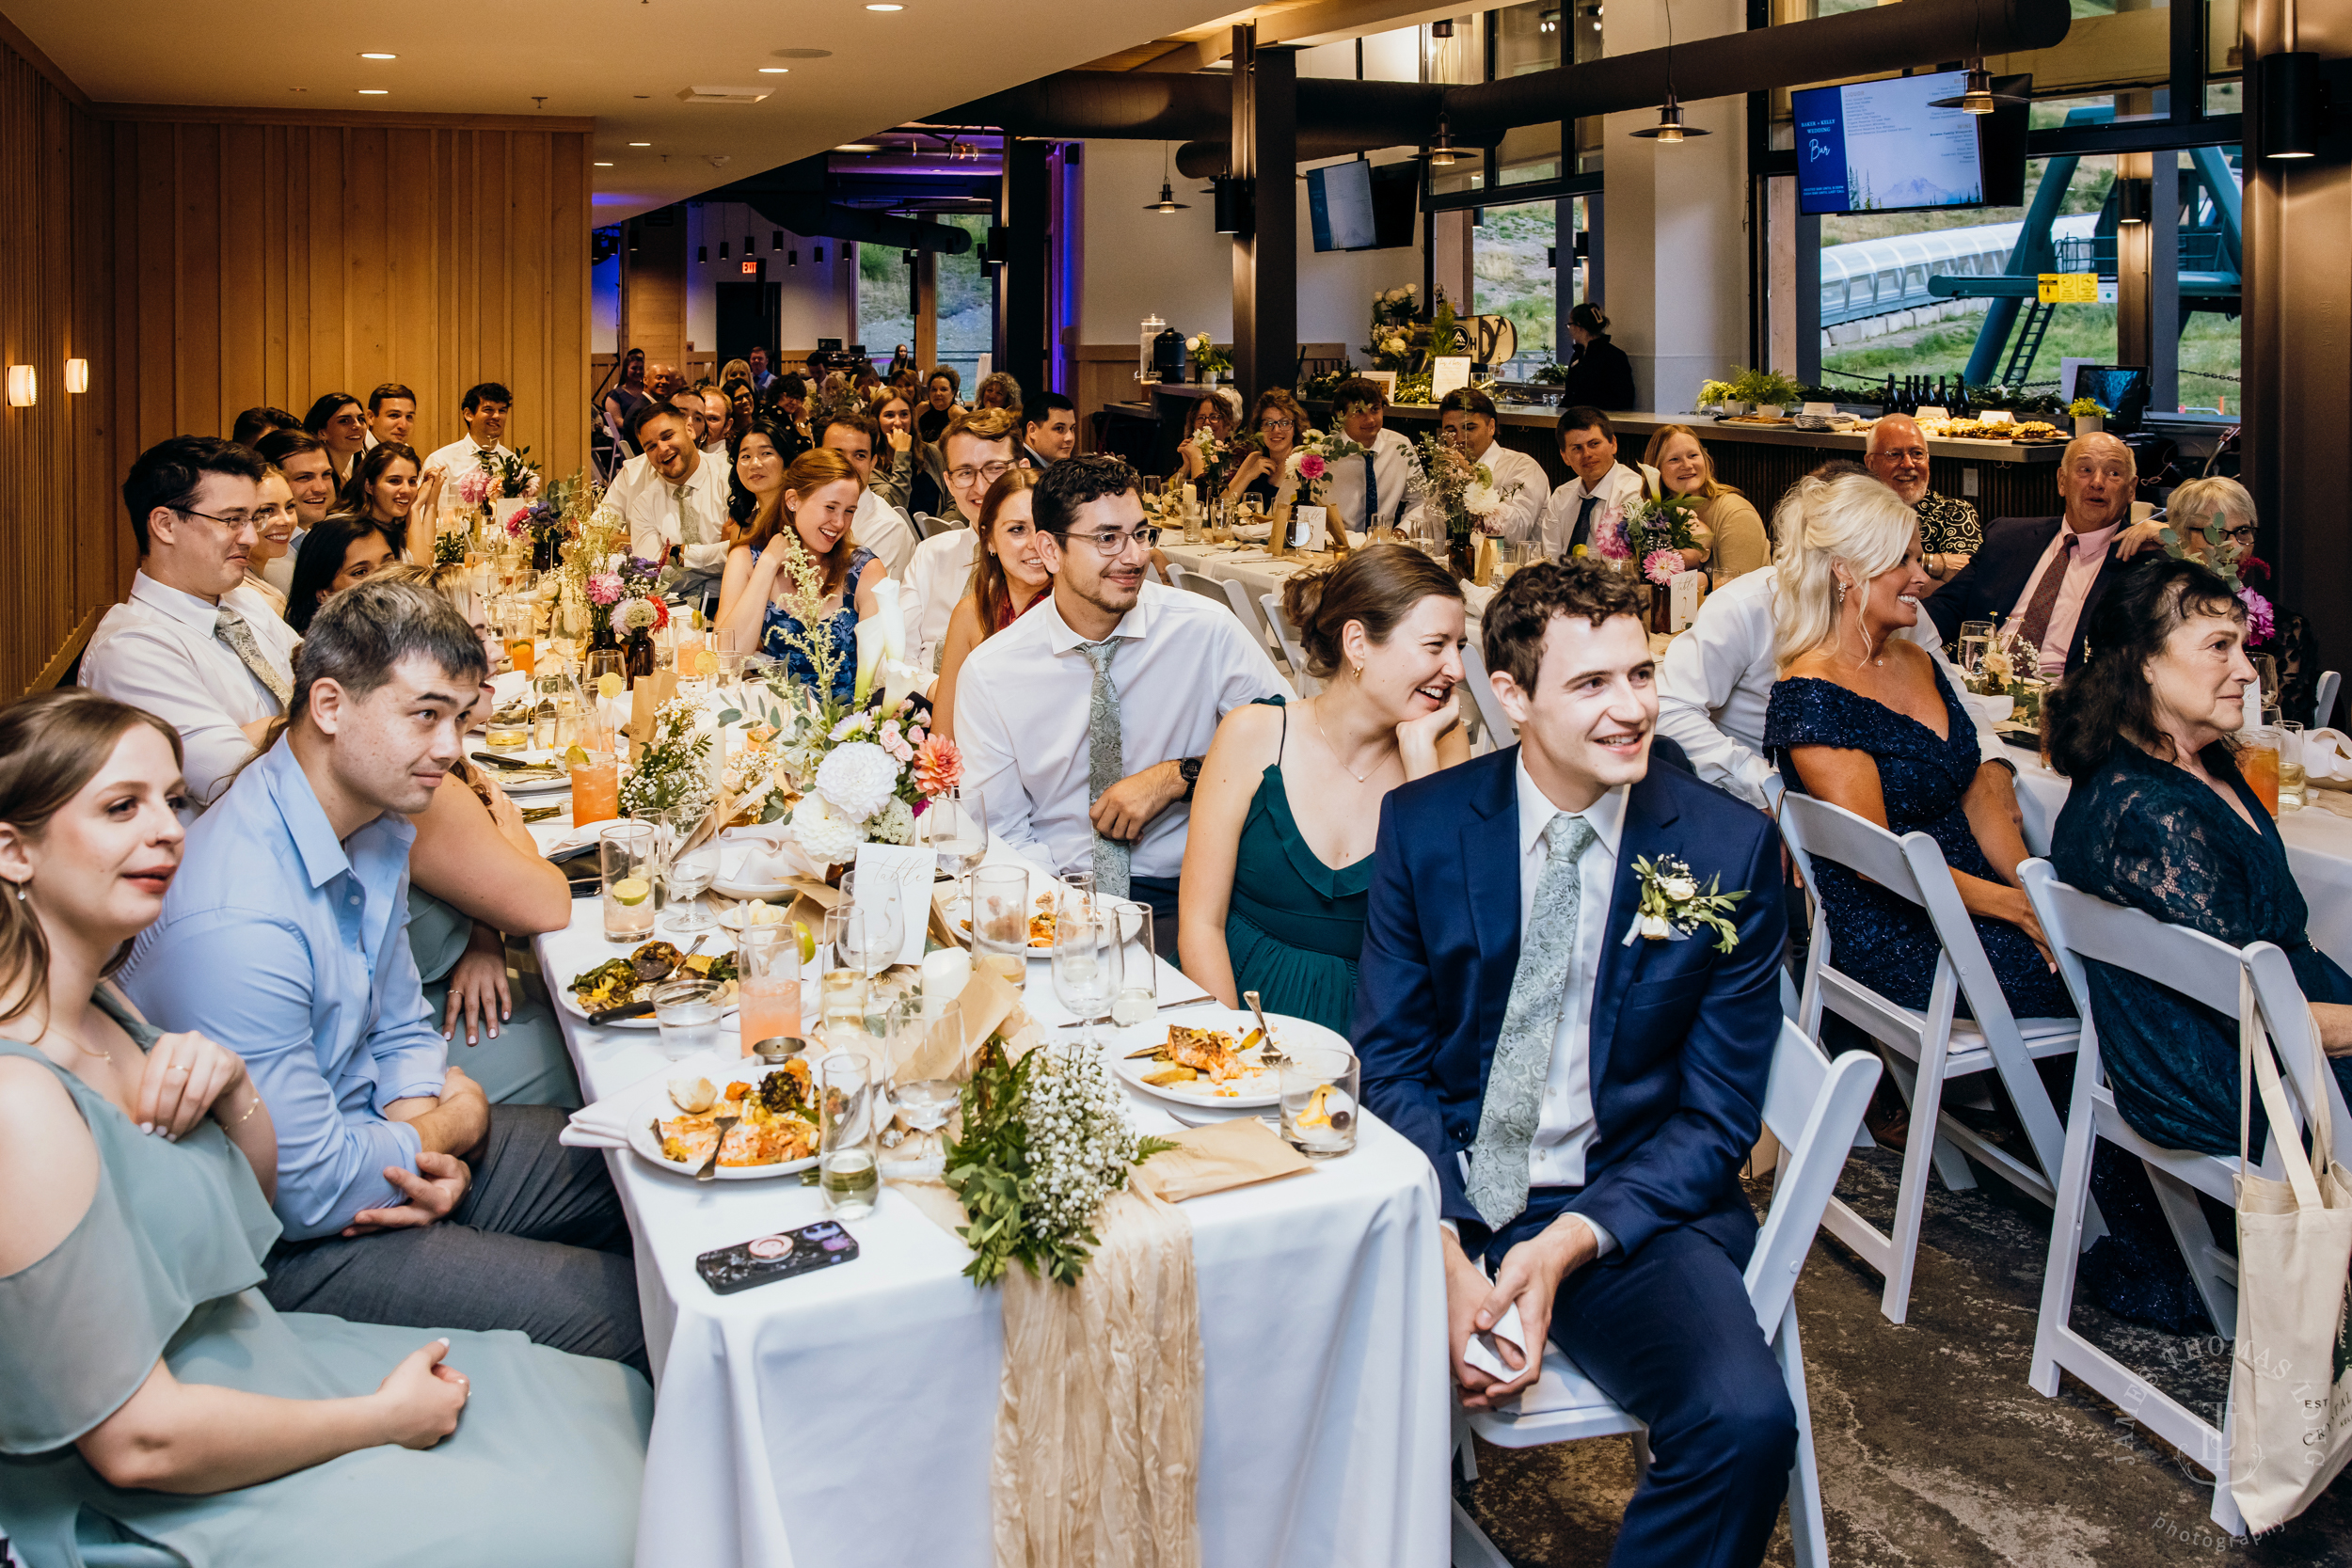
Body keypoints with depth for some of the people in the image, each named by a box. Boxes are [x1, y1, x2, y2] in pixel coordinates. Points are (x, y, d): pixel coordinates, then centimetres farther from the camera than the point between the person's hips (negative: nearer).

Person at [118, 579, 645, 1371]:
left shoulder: (375, 823, 0)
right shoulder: (236, 920, -31)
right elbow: (311, 1192, -26)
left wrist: (421, 1142, -9)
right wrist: (456, 1124, -8)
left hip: (370, 1145, 9)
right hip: (289, 1246, -9)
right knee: (627, 1312, -16)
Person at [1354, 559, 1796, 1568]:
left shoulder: (1730, 849, -4)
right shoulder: (1422, 823, -1)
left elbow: (1716, 1116, -2)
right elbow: (1390, 1057, 1)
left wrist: (1572, 1244, -18)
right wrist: (1446, 1251, -15)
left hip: (1628, 1204, 0)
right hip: (1442, 1198, 1)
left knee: (1746, 1419, -28)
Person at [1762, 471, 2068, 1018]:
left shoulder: (1917, 661, 13)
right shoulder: (1811, 698, -14)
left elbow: (1977, 794, 13)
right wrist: (2012, 906, -19)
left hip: (1975, 898, 8)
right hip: (1892, 936, -8)